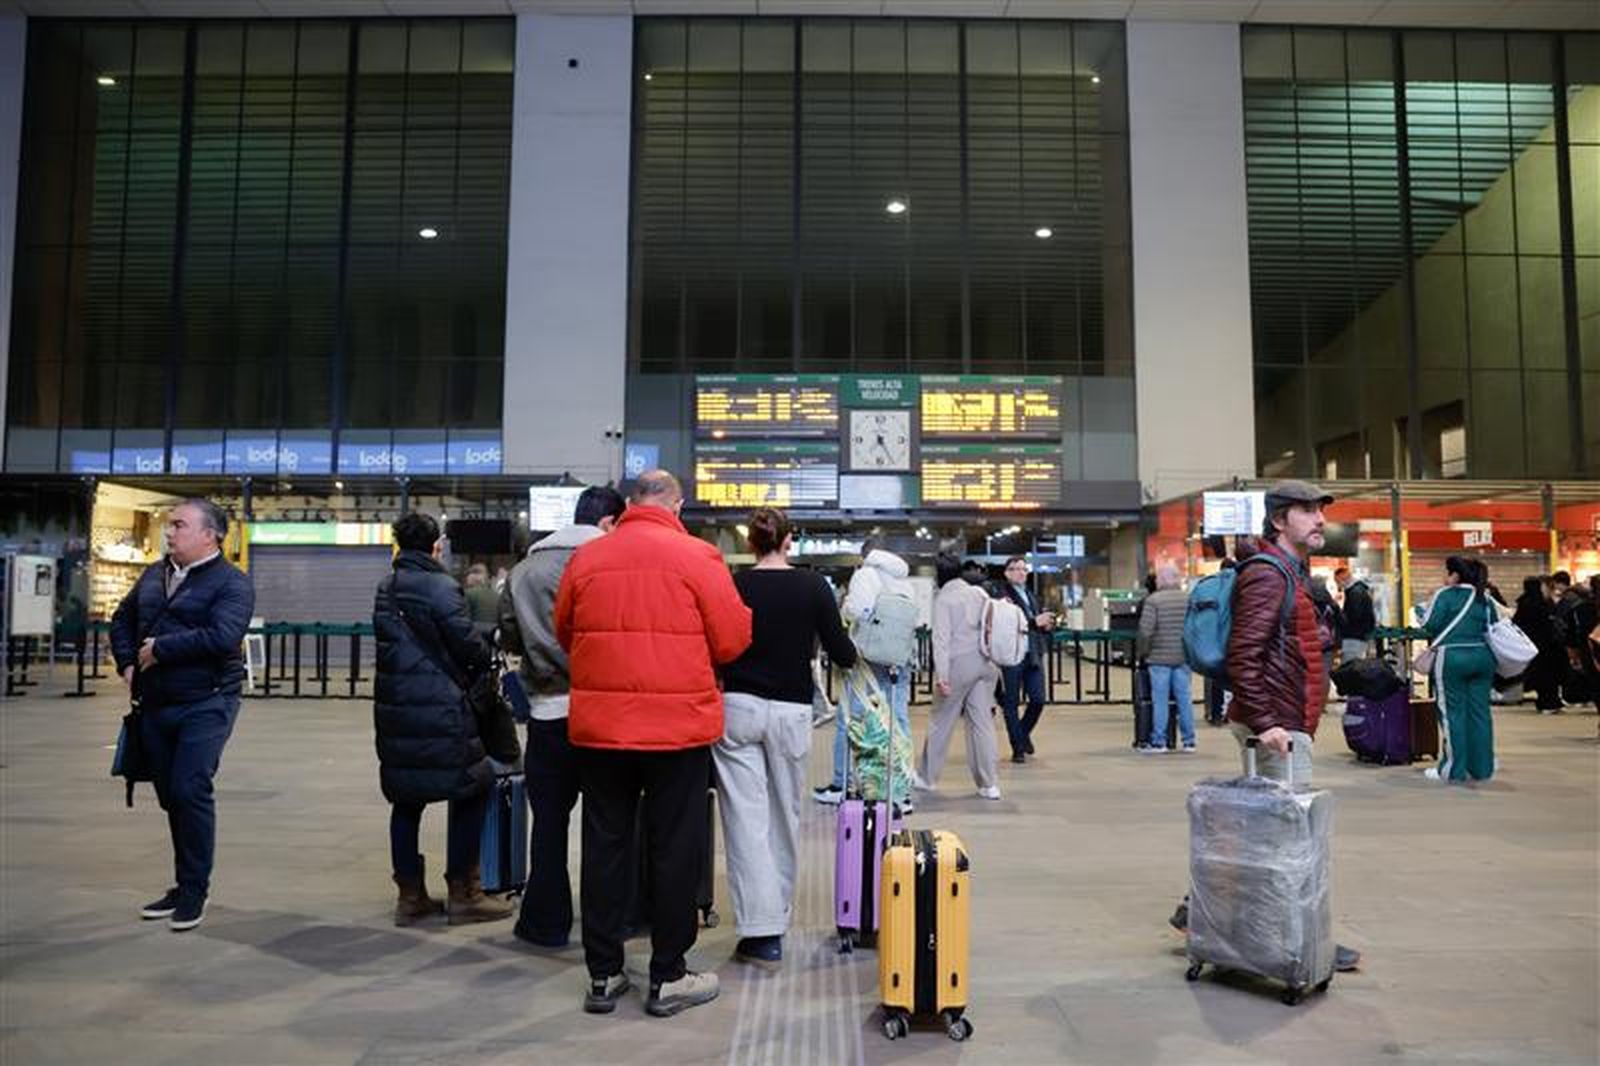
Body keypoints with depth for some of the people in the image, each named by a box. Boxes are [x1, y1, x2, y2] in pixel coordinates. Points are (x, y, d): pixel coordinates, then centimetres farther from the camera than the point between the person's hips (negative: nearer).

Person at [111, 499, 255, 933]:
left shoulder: (231, 583, -10)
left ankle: (195, 891, 4)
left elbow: (222, 636, -25)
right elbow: (122, 619, 25)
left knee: (190, 791, -10)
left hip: (205, 705, -7)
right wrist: (127, 664, 10)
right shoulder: (154, 574, 13)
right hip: (155, 704, 7)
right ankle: (185, 885, 26)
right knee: (169, 795, 13)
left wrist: (160, 649, -18)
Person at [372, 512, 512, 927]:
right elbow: (471, 647, -13)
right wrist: (476, 674, 8)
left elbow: (391, 645, 14)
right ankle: (463, 892, 9)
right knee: (474, 788, 6)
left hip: (393, 709, 7)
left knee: (405, 799, 14)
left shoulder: (385, 589, 11)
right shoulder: (440, 587, -12)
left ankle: (410, 895, 20)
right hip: (438, 711, -7)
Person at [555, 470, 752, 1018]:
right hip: (678, 725, -3)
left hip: (598, 725, 3)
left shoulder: (586, 557, 1)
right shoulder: (696, 556, -8)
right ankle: (668, 978, 19)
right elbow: (732, 640, -5)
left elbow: (564, 634, 12)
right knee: (674, 849, 9)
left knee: (604, 846, 14)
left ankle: (603, 975, 24)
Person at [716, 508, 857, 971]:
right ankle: (778, 916, 28)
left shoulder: (734, 584, -3)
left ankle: (761, 933, -4)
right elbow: (841, 653, -1)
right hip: (790, 710, 1)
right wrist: (852, 651, 20)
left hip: (737, 707, -1)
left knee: (747, 817, 0)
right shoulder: (812, 586, -2)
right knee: (785, 815, 15)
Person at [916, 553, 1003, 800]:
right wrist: (995, 663, 16)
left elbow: (942, 639, -14)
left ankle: (926, 776, 21)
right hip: (985, 662, 5)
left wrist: (941, 675, -17)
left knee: (941, 720, 8)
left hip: (959, 663, -5)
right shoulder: (979, 592, 10)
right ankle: (989, 784, 5)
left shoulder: (944, 599, -7)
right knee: (982, 721, 7)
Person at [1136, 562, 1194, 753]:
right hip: (1184, 657, 4)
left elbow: (1145, 631, -14)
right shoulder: (1190, 599, 2)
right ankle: (1189, 741, 15)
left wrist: (1143, 652, 0)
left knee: (1160, 700, 2)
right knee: (1185, 698, 10)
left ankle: (1158, 742, 6)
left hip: (1159, 657, -4)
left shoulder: (1153, 600, -10)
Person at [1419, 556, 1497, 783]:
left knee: (1453, 712, 0)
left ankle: (1453, 769, 5)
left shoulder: (1446, 595, -5)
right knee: (1480, 712, 9)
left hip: (1452, 657, -6)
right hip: (1483, 657, 6)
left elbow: (1430, 626, -11)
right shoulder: (1485, 599, 12)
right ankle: (1481, 768, 15)